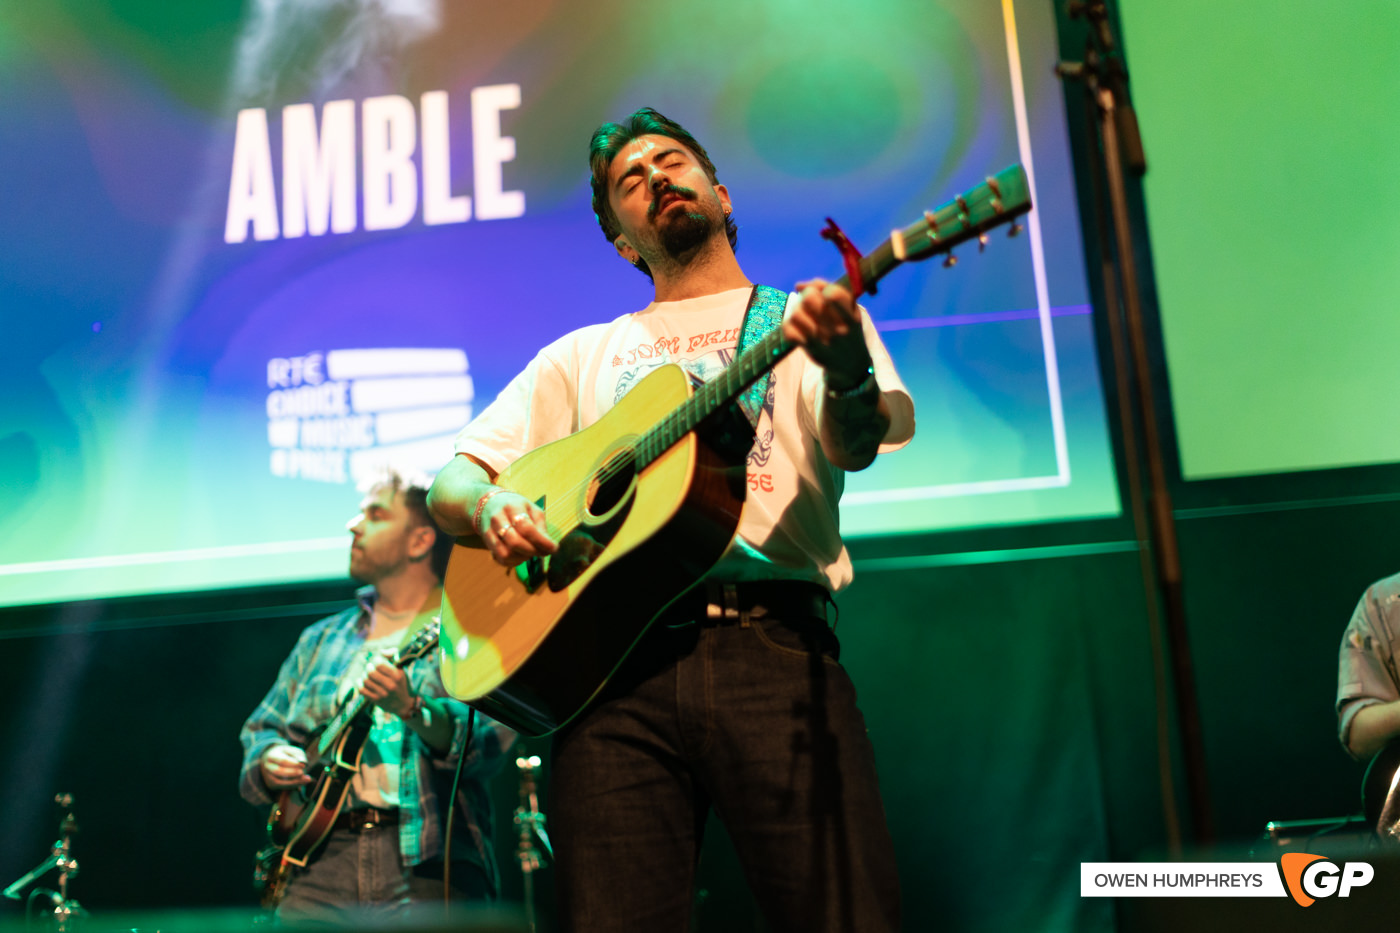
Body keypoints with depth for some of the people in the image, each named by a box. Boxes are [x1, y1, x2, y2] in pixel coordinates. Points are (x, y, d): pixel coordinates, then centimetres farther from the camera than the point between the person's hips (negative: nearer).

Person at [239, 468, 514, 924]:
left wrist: (411, 708, -26)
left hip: (425, 863, -4)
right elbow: (263, 728, 23)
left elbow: (491, 741, -11)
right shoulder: (322, 639, 21)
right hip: (322, 858, 4)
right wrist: (269, 759, 2)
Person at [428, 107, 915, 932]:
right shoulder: (584, 355, 23)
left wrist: (847, 367, -26)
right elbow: (451, 484, 20)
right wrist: (491, 507, -4)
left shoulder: (809, 316, 17)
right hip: (616, 658, 2)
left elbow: (855, 448, -3)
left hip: (772, 644, -2)